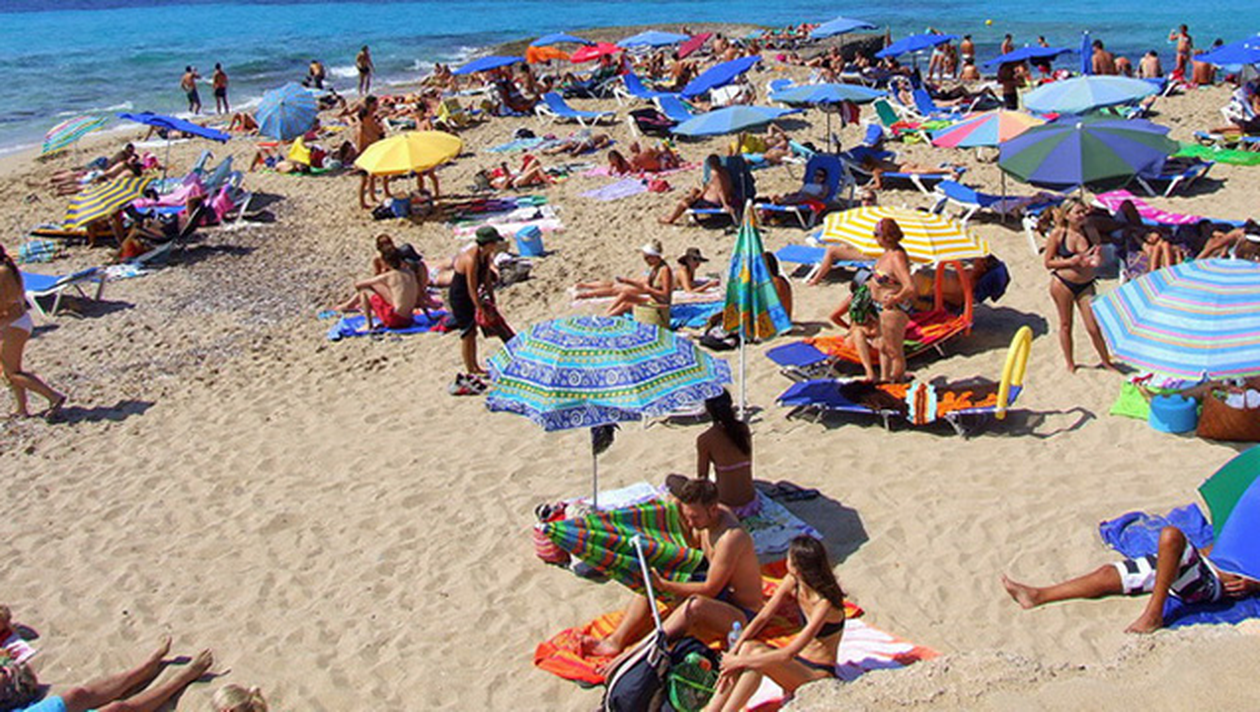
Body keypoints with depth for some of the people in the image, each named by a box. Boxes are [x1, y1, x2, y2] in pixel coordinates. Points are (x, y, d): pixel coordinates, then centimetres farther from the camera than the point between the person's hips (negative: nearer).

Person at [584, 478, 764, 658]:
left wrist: (663, 586, -27)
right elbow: (691, 543, 16)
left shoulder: (731, 537, -30)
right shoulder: (708, 515, -4)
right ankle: (616, 641, -9)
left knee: (695, 605, -41)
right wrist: (680, 517, -3)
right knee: (648, 580, 3)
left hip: (742, 613, -10)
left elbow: (710, 589, -26)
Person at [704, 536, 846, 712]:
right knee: (747, 647, -20)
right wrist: (733, 653, -14)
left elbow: (788, 653, -29)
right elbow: (762, 618, -3)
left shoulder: (825, 603, -27)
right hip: (798, 664, 7)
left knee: (757, 654, -29)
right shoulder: (792, 582, -5)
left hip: (819, 676, -7)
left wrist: (741, 661, -24)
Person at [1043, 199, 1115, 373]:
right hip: (1063, 283, -2)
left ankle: (1106, 361, 18)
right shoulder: (1058, 234, -8)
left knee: (1094, 327, 0)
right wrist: (1069, 262, -19)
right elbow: (1048, 263, -6)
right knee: (1065, 325, 10)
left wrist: (1095, 260, -14)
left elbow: (1097, 256, 10)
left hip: (1085, 285, 2)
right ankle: (1070, 363, 25)